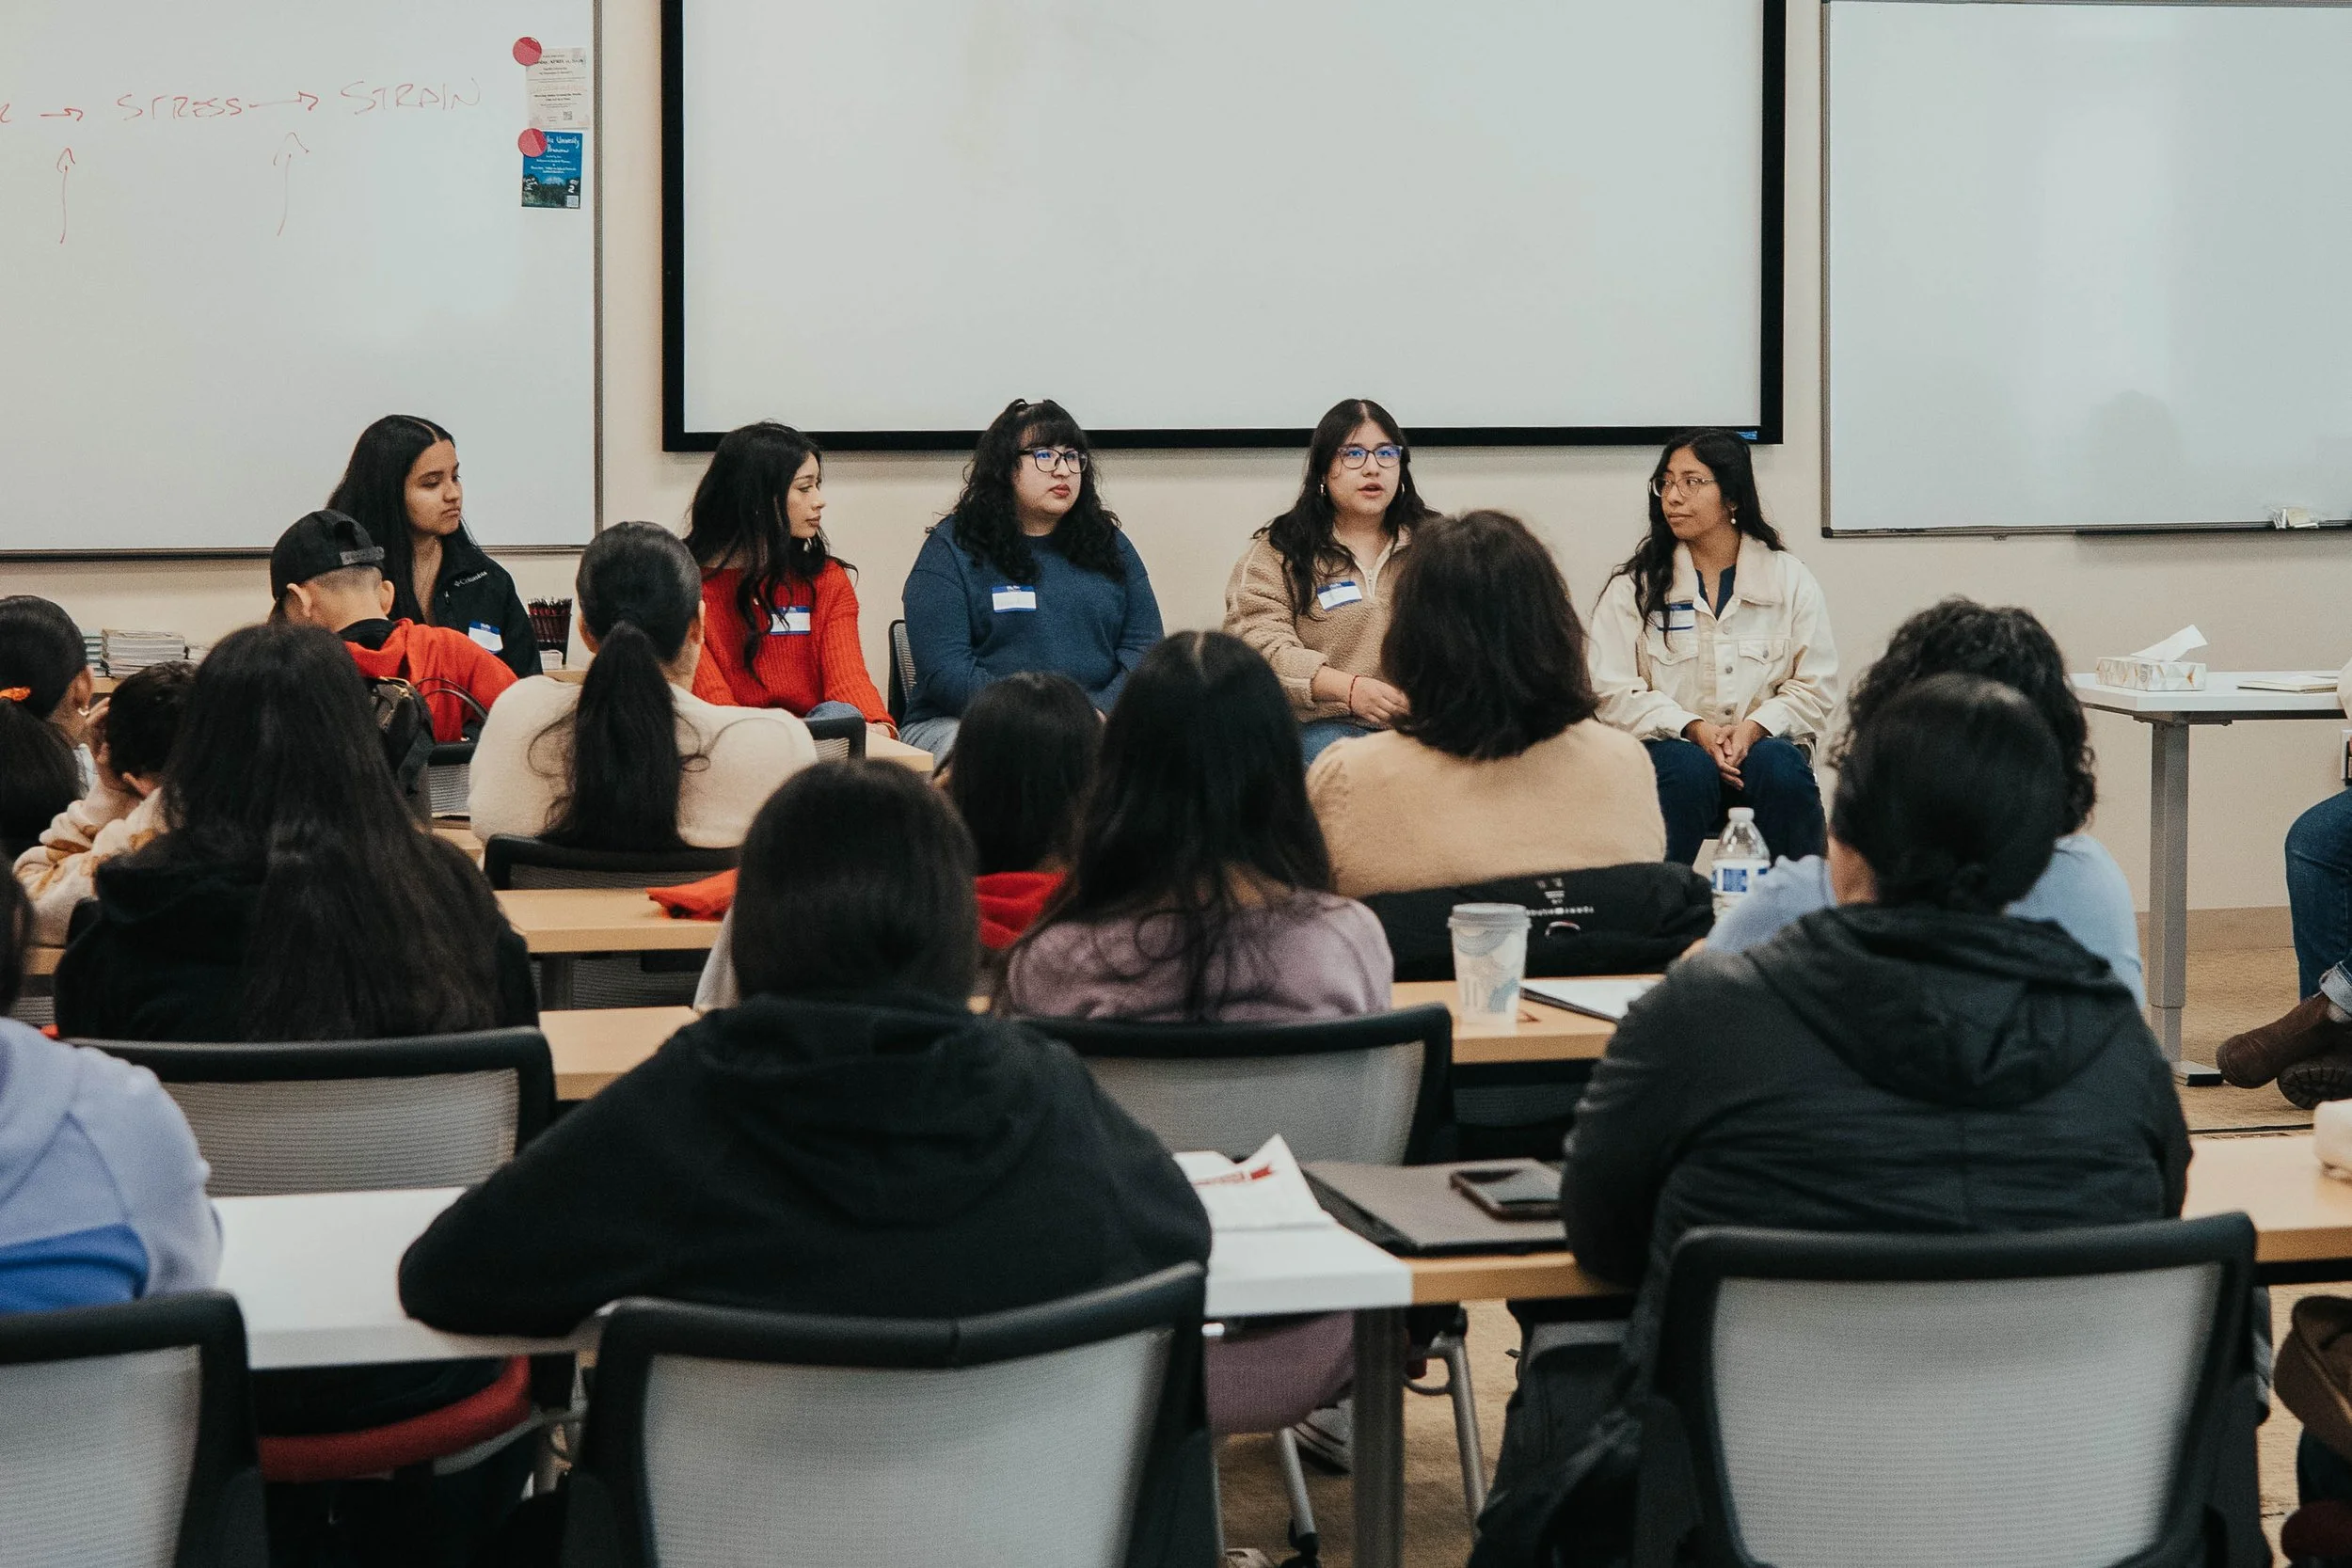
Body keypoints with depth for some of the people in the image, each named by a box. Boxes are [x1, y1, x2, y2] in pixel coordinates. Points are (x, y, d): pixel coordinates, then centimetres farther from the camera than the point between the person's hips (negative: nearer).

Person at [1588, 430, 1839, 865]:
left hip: (1762, 743, 1)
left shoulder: (1790, 579, 8)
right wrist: (1694, 728, -17)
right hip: (1669, 744, -1)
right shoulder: (1634, 585, 6)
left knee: (1783, 770, -32)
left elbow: (1816, 686, 4)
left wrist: (1755, 727, -15)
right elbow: (1615, 693, -2)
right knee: (1686, 771, -35)